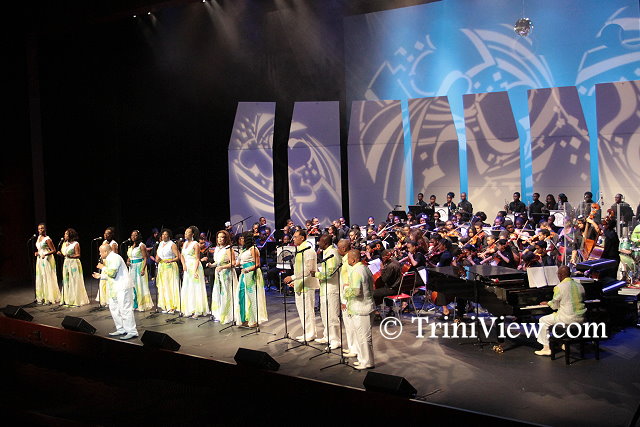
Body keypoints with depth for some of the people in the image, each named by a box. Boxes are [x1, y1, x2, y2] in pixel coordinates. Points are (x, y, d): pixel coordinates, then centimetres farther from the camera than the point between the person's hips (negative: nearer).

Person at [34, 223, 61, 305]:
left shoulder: (47, 239, -12)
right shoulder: (39, 237, 11)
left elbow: (53, 250, -13)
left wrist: (45, 254, -25)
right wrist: (37, 253, 6)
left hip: (47, 260, -8)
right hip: (40, 260, 8)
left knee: (48, 278, -5)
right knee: (40, 279, 9)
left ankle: (50, 298, 1)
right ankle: (42, 298, 16)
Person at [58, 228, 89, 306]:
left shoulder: (76, 244, -8)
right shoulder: (64, 244, 13)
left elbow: (78, 255, -11)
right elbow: (64, 254, 15)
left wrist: (70, 256, -26)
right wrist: (60, 254, -5)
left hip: (74, 263, -7)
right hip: (66, 263, 7)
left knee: (75, 282, -5)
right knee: (66, 281, 6)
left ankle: (77, 300, 1)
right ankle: (67, 300, 12)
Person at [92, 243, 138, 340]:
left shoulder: (115, 258, -14)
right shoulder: (109, 259, 18)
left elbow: (112, 273, -24)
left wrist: (103, 267, -10)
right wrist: (100, 276, 19)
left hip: (122, 288, -11)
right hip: (115, 288, 11)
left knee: (125, 309, -10)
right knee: (114, 308, 14)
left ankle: (132, 332, -7)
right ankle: (121, 329, 22)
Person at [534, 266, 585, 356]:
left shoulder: (559, 287, -12)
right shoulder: (580, 286, 8)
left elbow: (555, 306, -5)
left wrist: (548, 303, 17)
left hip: (568, 318, -7)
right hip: (580, 318, 7)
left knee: (543, 321, 11)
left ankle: (546, 348, 8)